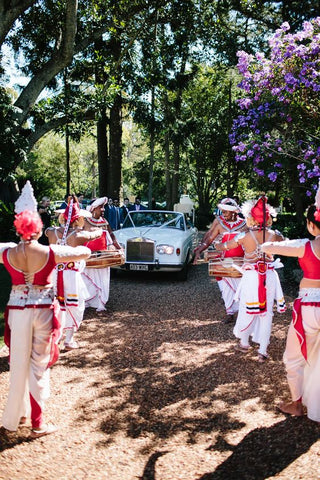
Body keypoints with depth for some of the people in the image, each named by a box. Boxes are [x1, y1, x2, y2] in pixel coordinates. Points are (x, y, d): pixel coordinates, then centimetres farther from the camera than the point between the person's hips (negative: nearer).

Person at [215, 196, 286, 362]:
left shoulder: (245, 236, -11)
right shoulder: (274, 235, -4)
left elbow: (224, 247, 4)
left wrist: (217, 245, 26)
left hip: (251, 277, -2)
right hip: (270, 276, 2)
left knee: (247, 311, 15)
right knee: (266, 312, 9)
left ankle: (244, 343, 33)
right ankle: (263, 351, 13)